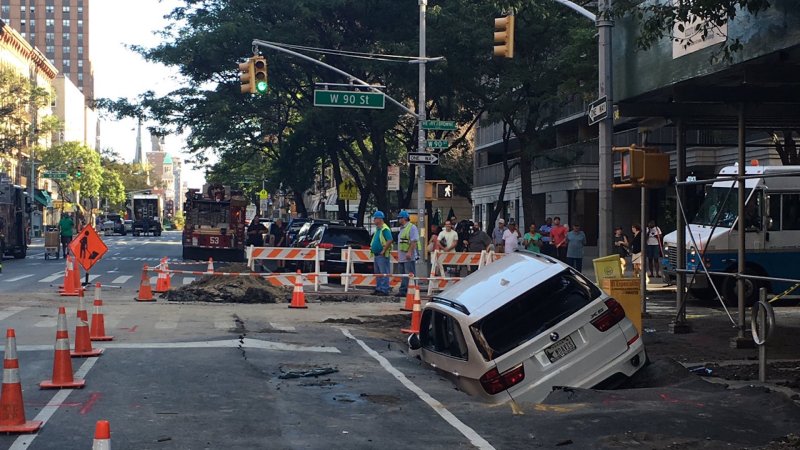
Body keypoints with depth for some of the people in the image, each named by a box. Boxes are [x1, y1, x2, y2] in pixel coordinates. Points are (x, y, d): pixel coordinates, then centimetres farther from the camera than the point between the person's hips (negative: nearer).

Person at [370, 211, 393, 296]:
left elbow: (389, 240, -23)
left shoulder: (385, 229, -14)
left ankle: (384, 290, -9)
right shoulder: (378, 229, 17)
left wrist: (383, 251, -21)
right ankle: (378, 289, 20)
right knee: (378, 273, 14)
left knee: (384, 273, -9)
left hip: (382, 255, -10)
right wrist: (372, 247, 14)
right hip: (376, 254, 10)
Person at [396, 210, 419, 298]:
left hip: (409, 257, -10)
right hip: (402, 257, 10)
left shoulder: (412, 227, -10)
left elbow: (414, 241, -19)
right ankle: (403, 291, 16)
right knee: (403, 276, 12)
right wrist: (398, 254, 24)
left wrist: (409, 252, -25)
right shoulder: (402, 228, 20)